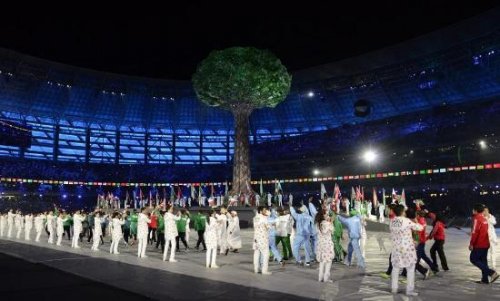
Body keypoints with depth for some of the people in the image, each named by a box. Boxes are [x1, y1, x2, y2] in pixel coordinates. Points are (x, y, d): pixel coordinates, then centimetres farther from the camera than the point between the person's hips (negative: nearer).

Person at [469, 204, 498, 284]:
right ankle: (485, 279, 11)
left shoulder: (477, 219, -15)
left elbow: (475, 232, -21)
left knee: (474, 259, -3)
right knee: (483, 261, 11)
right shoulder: (484, 219, 14)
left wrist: (471, 244, -19)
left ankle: (491, 273, -11)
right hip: (485, 244, 9)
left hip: (479, 245, -9)